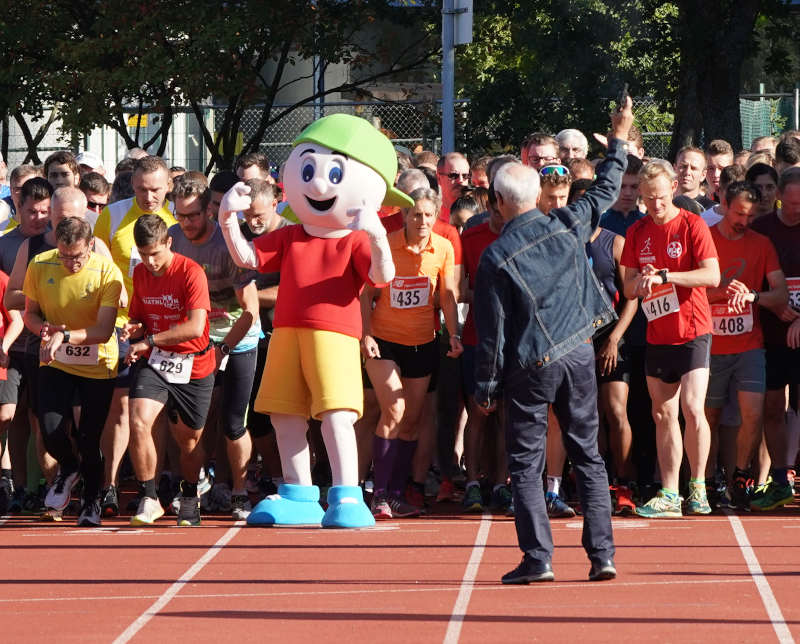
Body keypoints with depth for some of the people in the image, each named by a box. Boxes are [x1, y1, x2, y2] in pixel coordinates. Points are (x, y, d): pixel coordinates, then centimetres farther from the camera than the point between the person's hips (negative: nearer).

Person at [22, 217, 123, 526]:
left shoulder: (107, 272, -16)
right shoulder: (40, 266, -8)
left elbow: (104, 330, -21)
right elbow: (30, 312, 5)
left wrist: (65, 335, -35)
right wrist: (44, 328, -18)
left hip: (98, 365, -2)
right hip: (55, 362, 2)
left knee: (90, 440, -2)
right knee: (51, 430, -14)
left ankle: (91, 502, 22)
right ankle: (68, 468, 22)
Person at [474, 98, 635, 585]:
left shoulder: (497, 257, -10)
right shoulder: (567, 226, -2)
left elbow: (492, 330, -7)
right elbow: (606, 192, 17)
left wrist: (486, 388, 1)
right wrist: (619, 140, 32)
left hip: (530, 367, -3)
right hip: (579, 355, 4)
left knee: (526, 463, 3)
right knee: (589, 457, 9)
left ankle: (538, 557, -6)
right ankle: (602, 554, 3)